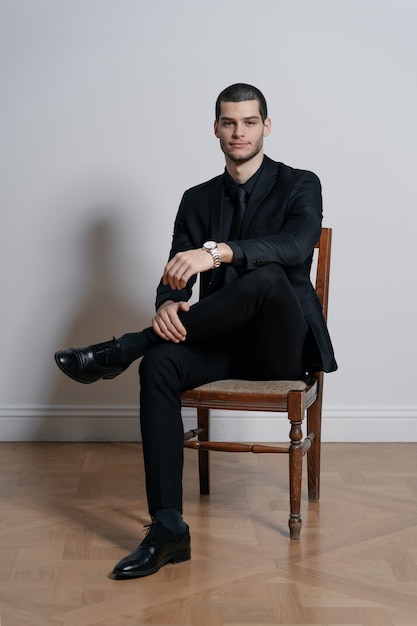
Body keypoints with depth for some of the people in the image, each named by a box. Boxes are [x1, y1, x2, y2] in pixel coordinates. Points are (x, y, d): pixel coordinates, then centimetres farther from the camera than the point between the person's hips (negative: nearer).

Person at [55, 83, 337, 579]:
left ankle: (121, 350, -26)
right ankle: (168, 529, -29)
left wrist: (219, 252, -40)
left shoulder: (300, 185, 0)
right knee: (160, 363, -29)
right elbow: (176, 277, 3)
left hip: (284, 346, -4)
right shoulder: (198, 200, 12)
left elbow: (297, 245, -23)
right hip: (226, 341, 4)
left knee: (265, 275, -37)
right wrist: (167, 304, -24)